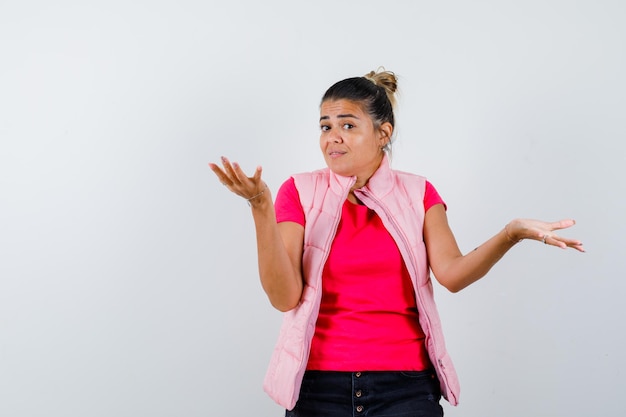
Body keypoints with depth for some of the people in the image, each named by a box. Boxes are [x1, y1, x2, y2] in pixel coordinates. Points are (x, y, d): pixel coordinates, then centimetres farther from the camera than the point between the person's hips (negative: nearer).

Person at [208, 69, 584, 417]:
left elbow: (451, 273, -11)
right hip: (319, 385, 0)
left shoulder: (417, 194, 4)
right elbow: (285, 297, -11)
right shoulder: (299, 192, 0)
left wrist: (511, 234, -27)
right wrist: (262, 209, -22)